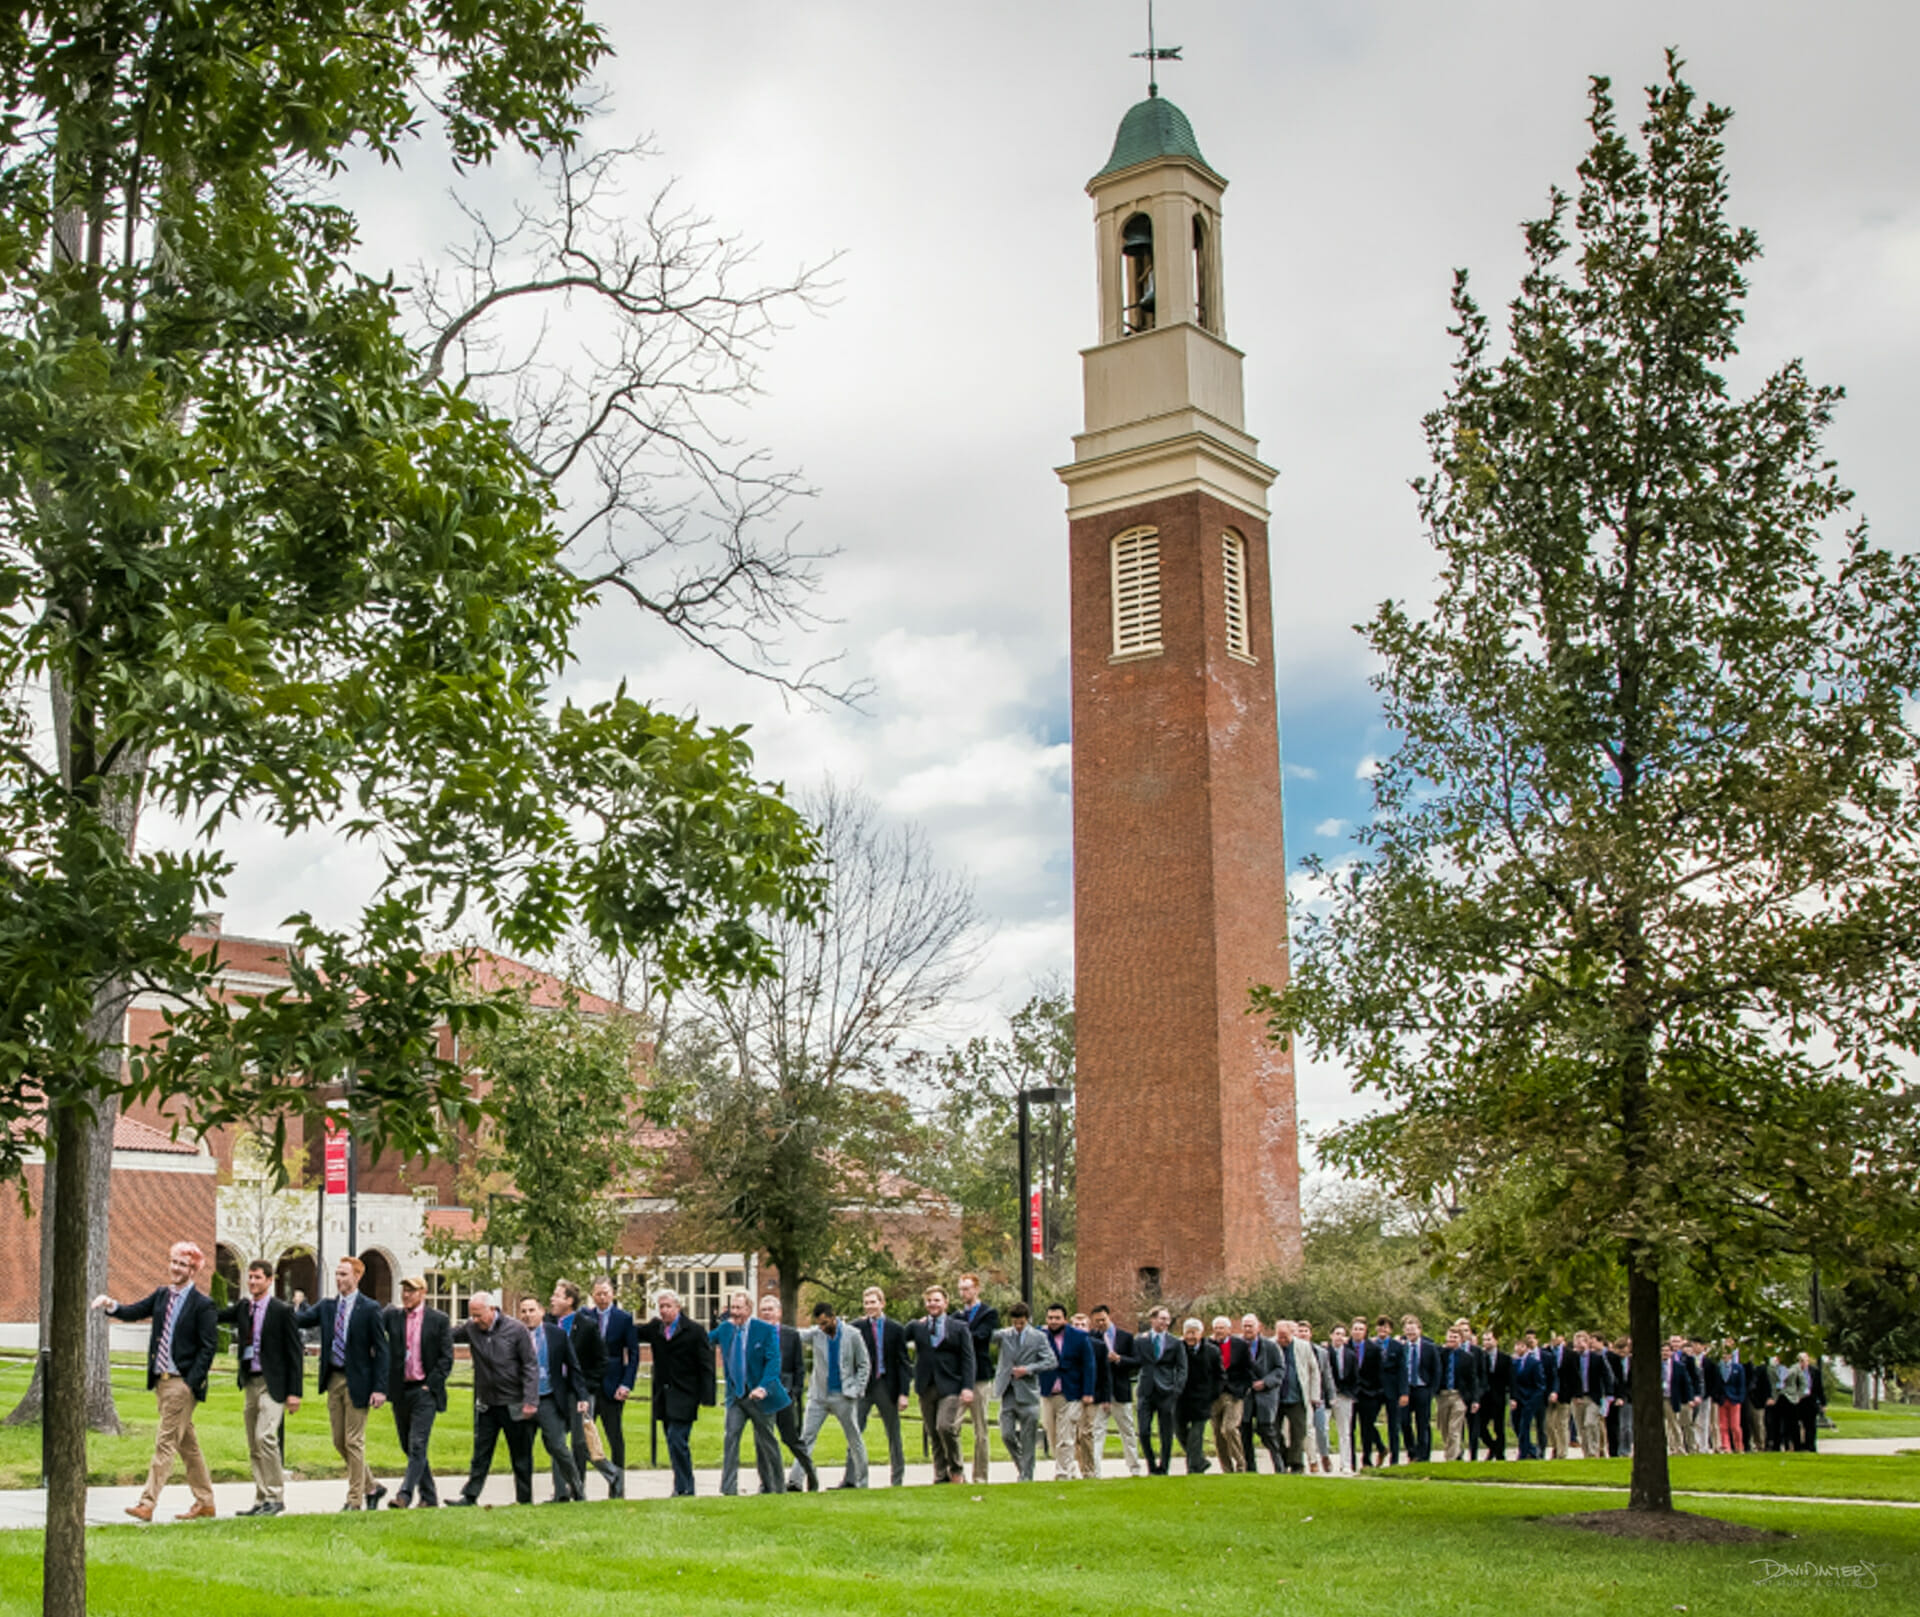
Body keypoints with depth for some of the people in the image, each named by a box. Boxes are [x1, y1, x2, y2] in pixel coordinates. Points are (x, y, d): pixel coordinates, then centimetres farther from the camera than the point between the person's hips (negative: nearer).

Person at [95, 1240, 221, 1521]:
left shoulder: (203, 1305, -9)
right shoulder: (161, 1295, 11)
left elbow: (209, 1347, -11)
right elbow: (134, 1312, 7)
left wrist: (191, 1382, -16)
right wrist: (111, 1307, -14)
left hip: (183, 1383, -7)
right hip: (161, 1380, 7)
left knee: (165, 1443, -8)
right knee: (187, 1443, 14)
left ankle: (146, 1503, -8)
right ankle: (204, 1502, 22)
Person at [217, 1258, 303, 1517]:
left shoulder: (282, 1311, -7)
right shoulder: (244, 1306, 12)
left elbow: (295, 1353, -7)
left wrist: (294, 1392, -11)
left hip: (272, 1383, -7)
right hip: (250, 1382, 7)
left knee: (265, 1437, -18)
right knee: (254, 1446, 8)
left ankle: (276, 1497, -10)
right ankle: (261, 1500, 14)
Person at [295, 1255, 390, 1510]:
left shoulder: (370, 1309, -7)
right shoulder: (326, 1307, 9)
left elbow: (381, 1350, -8)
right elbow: (299, 1320, -5)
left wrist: (380, 1388, -14)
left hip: (357, 1381, -6)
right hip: (333, 1380, 6)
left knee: (354, 1442, -2)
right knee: (339, 1442, 11)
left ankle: (355, 1500, 7)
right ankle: (371, 1487, 26)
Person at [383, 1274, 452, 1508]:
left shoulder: (439, 1320, -1)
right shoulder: (392, 1316, 7)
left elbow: (446, 1358, -1)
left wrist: (430, 1385, -9)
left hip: (424, 1391, -4)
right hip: (400, 1390, 4)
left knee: (417, 1446, -12)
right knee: (409, 1447, 10)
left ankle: (404, 1494, -16)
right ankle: (428, 1496, 20)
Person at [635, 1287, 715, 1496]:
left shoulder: (695, 1330, -6)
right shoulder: (654, 1328, 9)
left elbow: (705, 1366, -5)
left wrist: (705, 1398, -10)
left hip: (684, 1396, -6)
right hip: (663, 1397, 6)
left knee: (677, 1441, -13)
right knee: (674, 1443, 9)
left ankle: (683, 1488, -7)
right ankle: (684, 1487, 17)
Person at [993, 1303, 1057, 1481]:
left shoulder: (1039, 1337, 1)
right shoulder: (1004, 1336, 7)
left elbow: (1050, 1361, -5)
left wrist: (1028, 1369, -15)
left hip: (1028, 1393, -2)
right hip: (1008, 1393, 2)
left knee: (1028, 1441, 1)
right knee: (1006, 1435, -3)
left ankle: (1026, 1477, 10)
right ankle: (1020, 1464, 22)